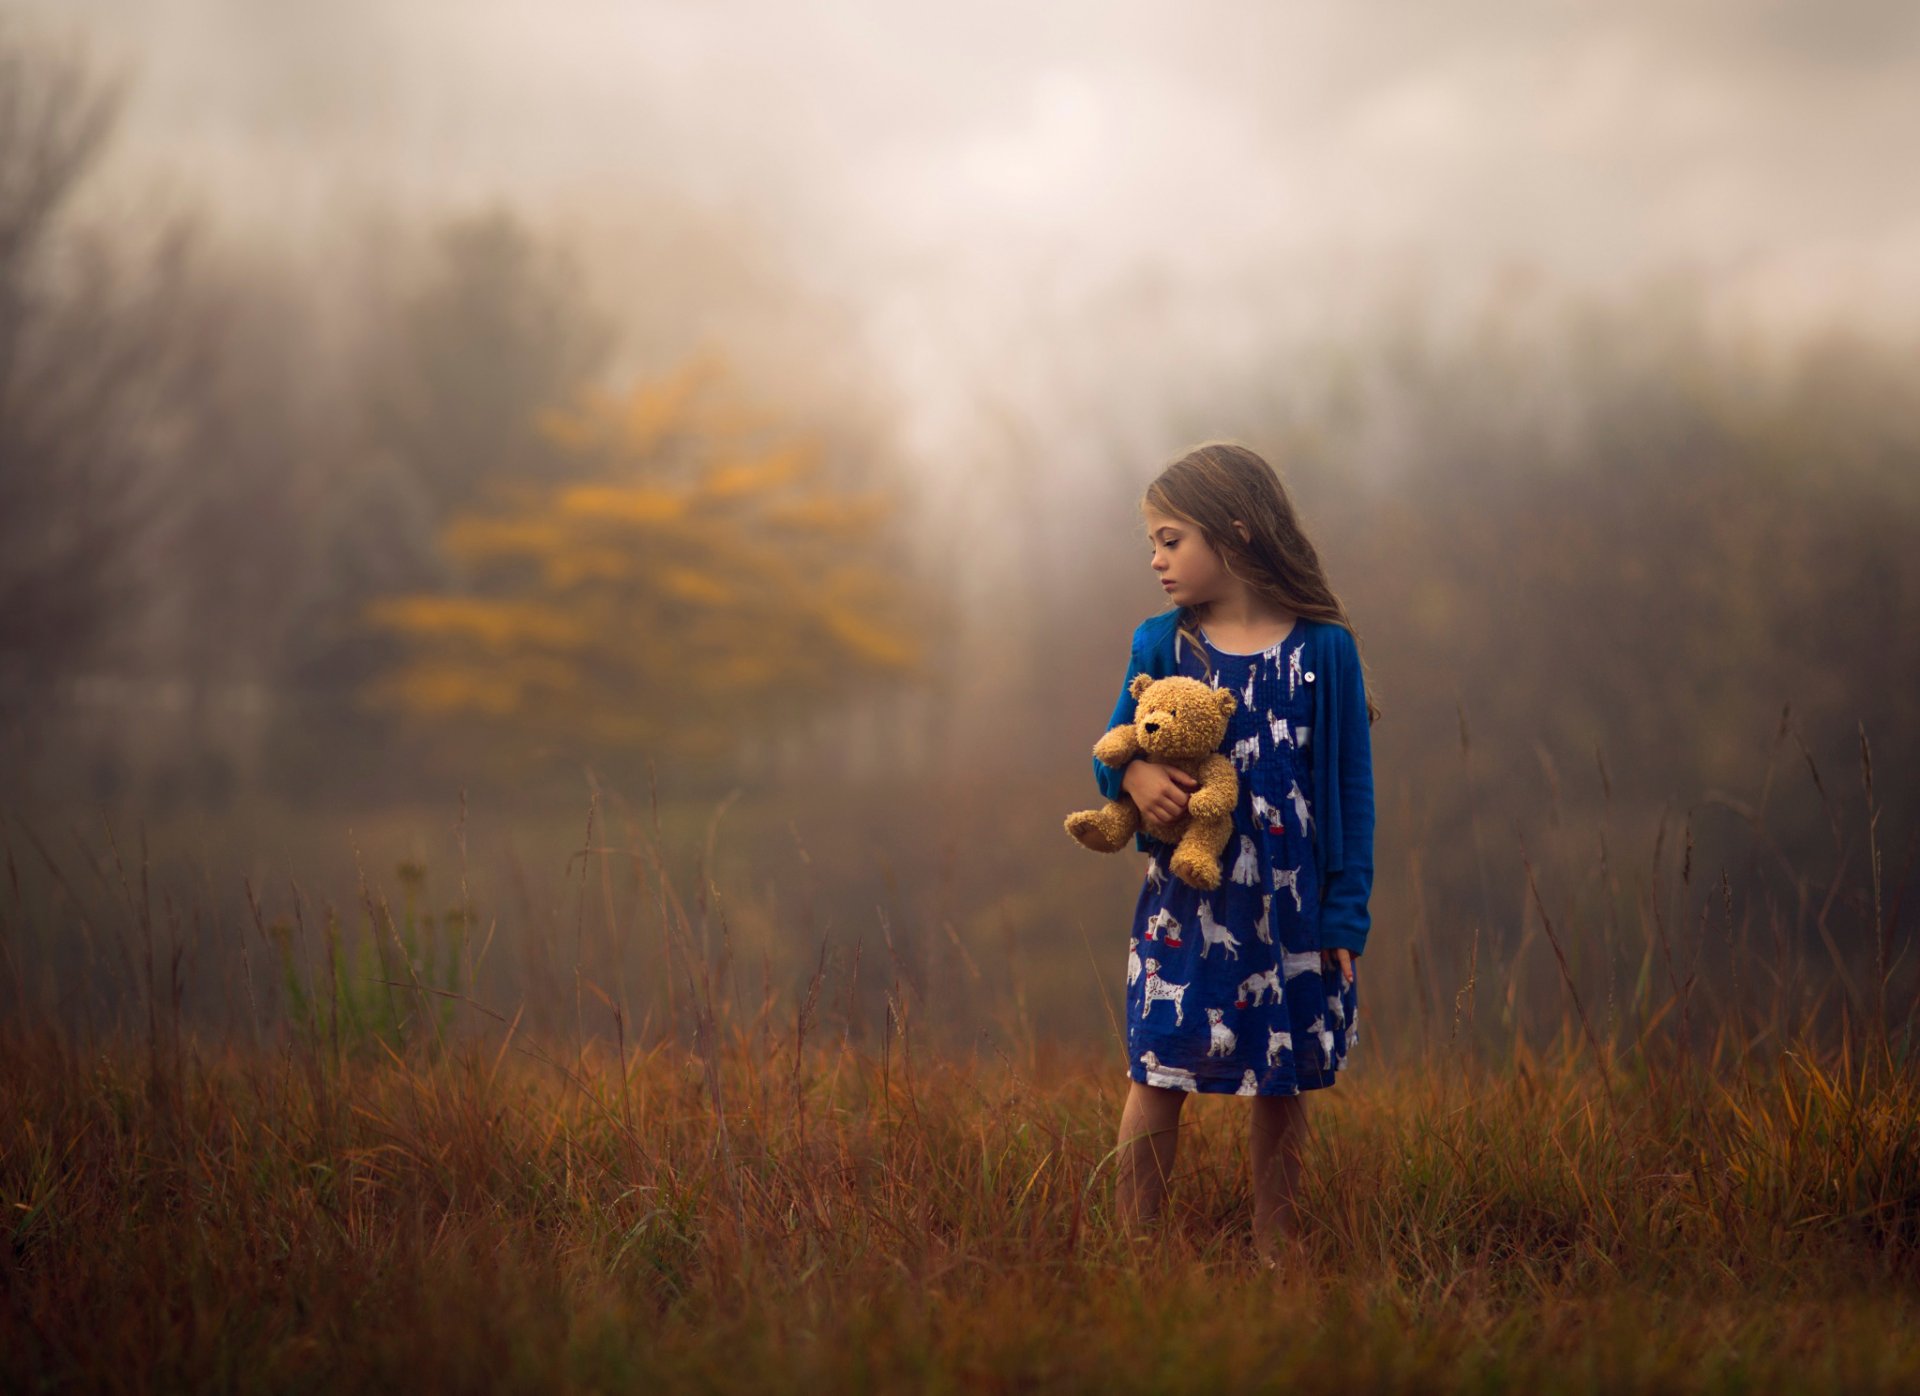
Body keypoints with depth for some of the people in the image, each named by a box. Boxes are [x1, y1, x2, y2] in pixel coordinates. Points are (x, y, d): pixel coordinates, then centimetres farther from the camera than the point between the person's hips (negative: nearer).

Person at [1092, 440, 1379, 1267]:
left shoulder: (1323, 650, -5)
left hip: (1291, 906, -1)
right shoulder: (1160, 646, 2)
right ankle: (1131, 1252, 5)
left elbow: (1351, 788, -2)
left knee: (1281, 1085, 7)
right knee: (1157, 1074, -2)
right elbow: (1111, 750, 9)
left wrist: (1345, 917, -4)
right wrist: (1133, 775, -17)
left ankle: (1273, 1256, 17)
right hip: (1184, 903, 1)